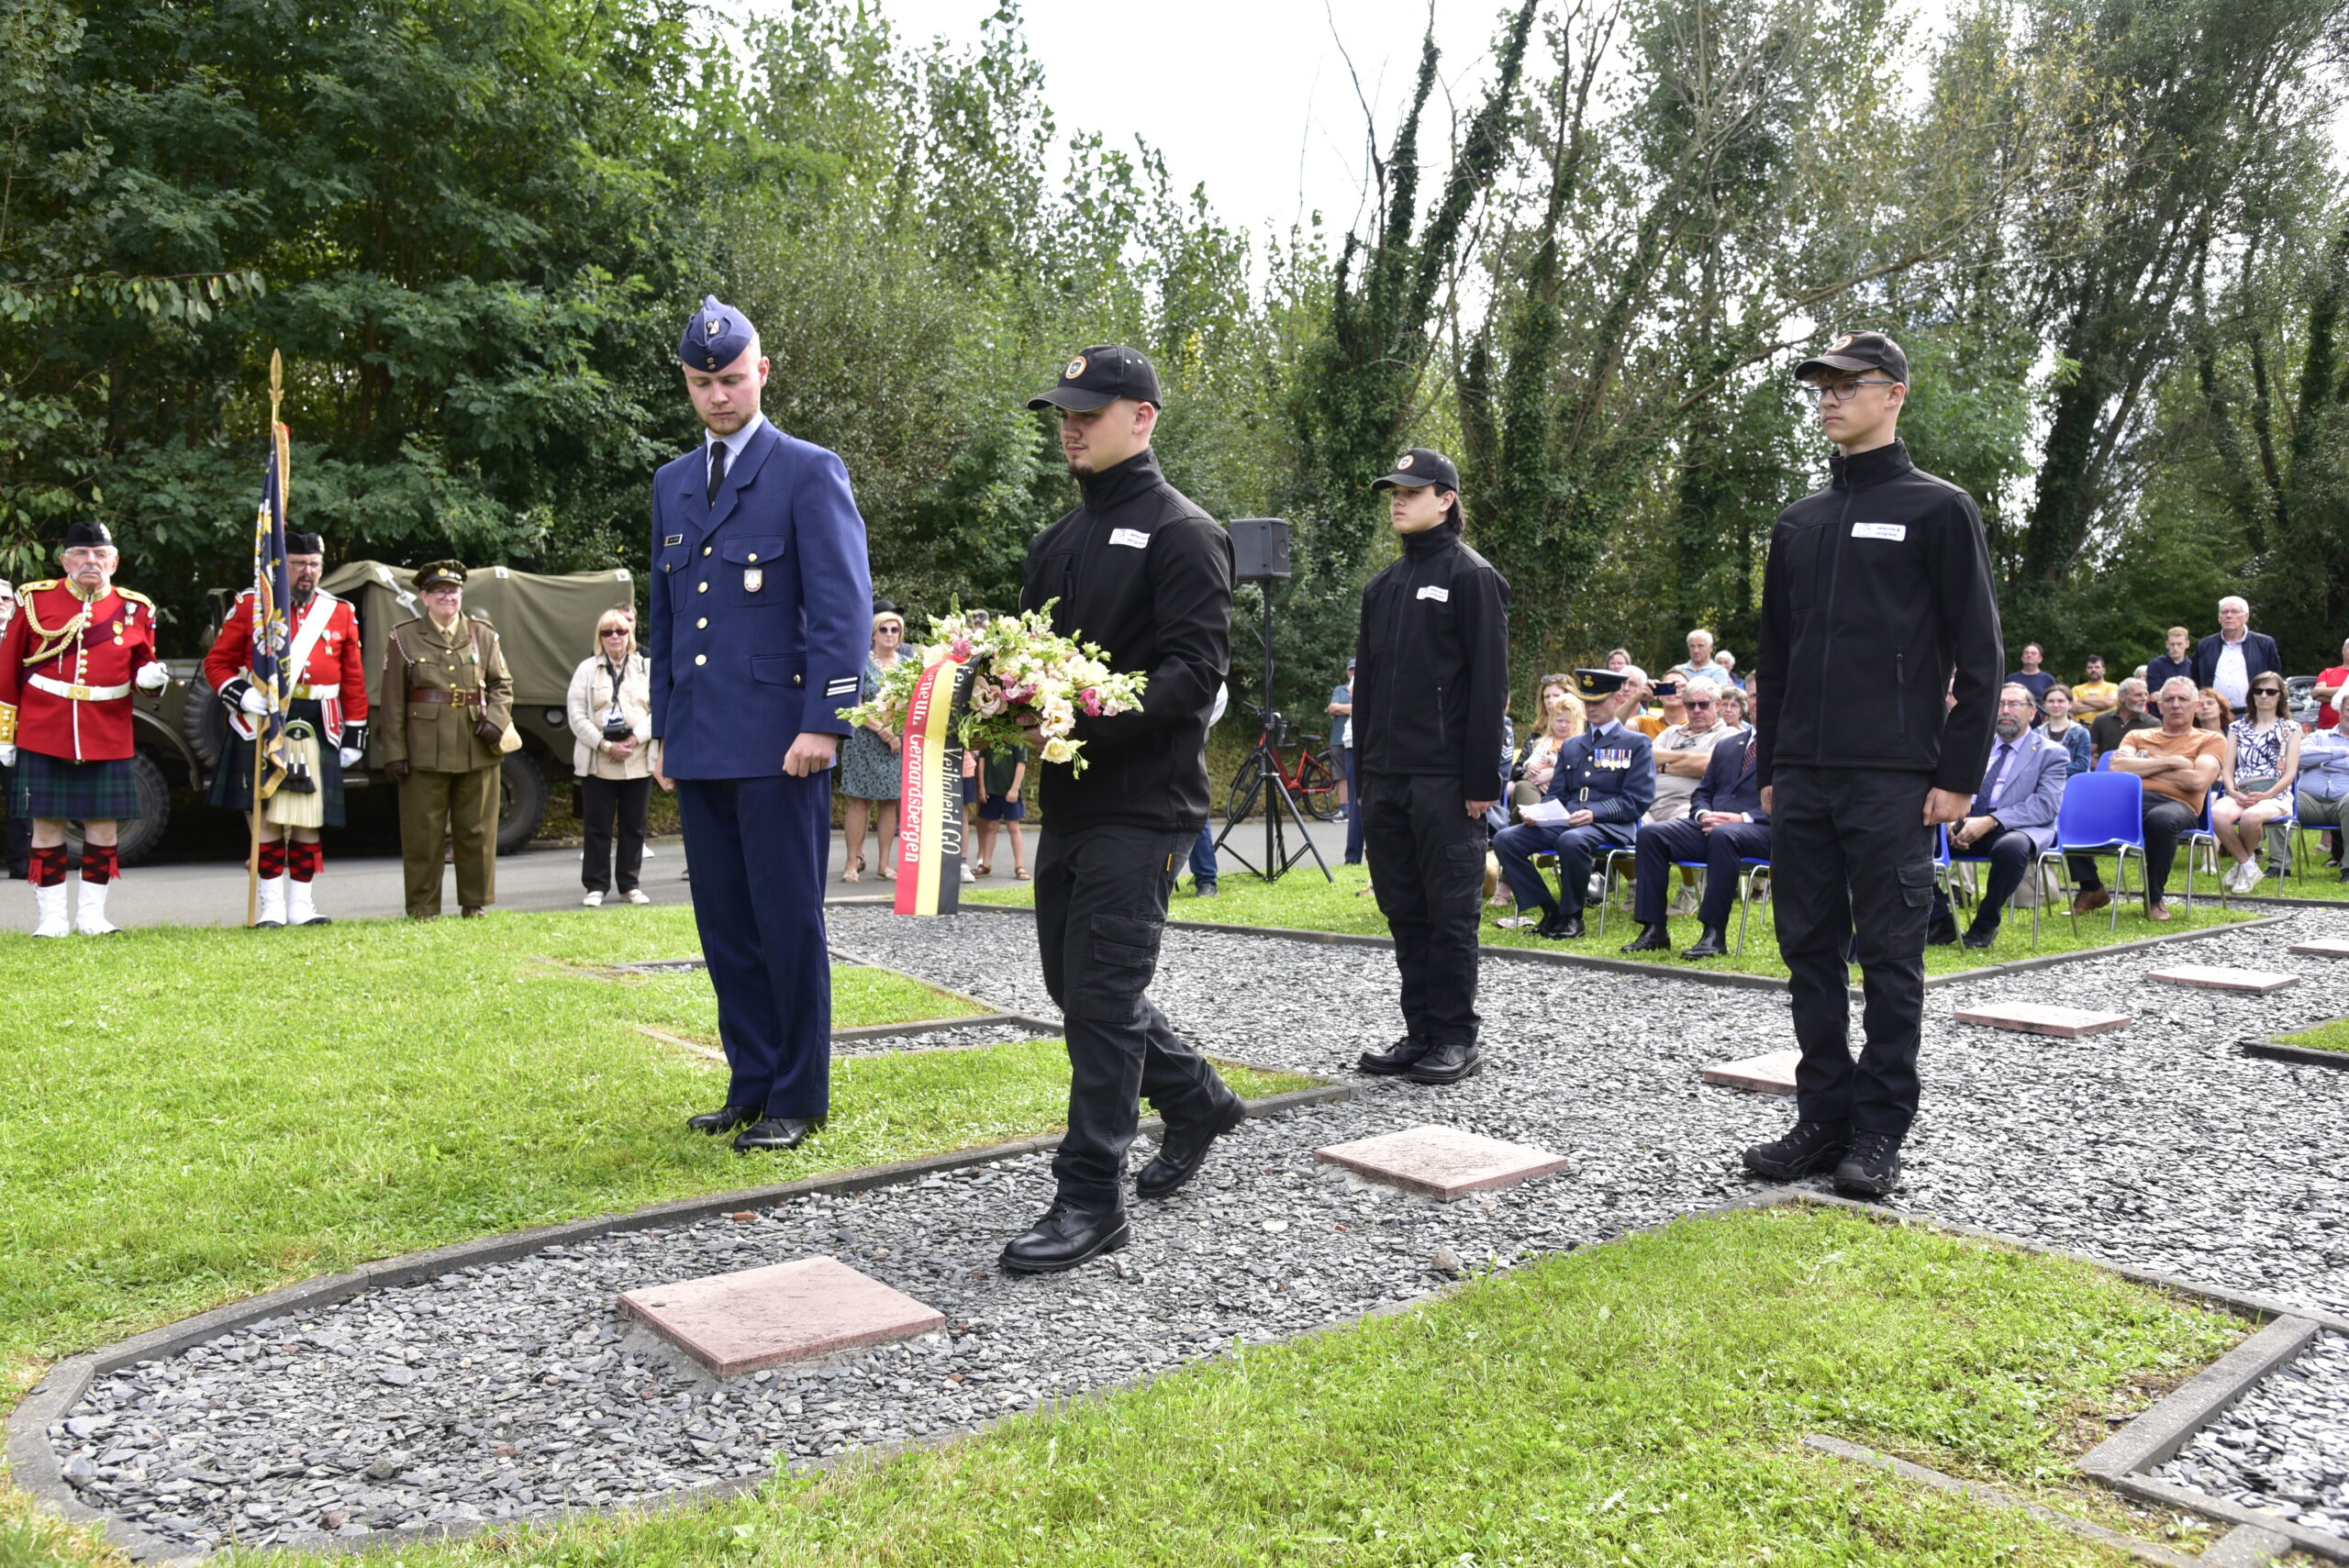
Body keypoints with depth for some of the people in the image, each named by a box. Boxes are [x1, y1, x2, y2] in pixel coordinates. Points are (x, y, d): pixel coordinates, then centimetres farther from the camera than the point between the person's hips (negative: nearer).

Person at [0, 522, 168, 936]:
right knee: (47, 825, 2)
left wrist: (149, 675, -12)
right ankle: (51, 917, 12)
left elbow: (140, 664, 14)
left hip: (108, 739, 1)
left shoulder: (135, 608, 5)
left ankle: (91, 914, 16)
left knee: (104, 826, 4)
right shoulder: (34, 599, 2)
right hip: (43, 736, -1)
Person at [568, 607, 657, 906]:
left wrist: (634, 739, -12)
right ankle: (596, 886, 10)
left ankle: (629, 884, 16)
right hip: (597, 763, -1)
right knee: (597, 827, 2)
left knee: (634, 826, 7)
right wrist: (605, 745, -11)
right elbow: (576, 715, -1)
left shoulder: (647, 668, 8)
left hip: (638, 761, 1)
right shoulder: (587, 669, 6)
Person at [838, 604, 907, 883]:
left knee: (890, 802, 5)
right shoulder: (862, 662, -1)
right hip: (864, 742, -4)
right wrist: (881, 729, -16)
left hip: (899, 742, 4)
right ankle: (852, 863, -1)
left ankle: (885, 864, 10)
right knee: (860, 802, -4)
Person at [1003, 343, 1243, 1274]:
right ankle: (1197, 1102, 36)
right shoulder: (1058, 543, 18)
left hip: (1144, 803, -8)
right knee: (1075, 980, 15)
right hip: (1068, 800, 9)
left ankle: (1091, 1198, 3)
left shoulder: (1183, 533, -7)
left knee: (1103, 993, -7)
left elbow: (1196, 669, -16)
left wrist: (1097, 710, -29)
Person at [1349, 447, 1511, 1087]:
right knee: (1404, 909, 10)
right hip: (1387, 780, 7)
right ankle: (1421, 1032, 19)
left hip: (1445, 781, -7)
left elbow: (1489, 684, -9)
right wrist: (1364, 775, 15)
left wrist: (1482, 778, -15)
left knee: (1450, 910, -1)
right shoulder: (1382, 587, 18)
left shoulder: (1471, 576, -4)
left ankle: (1457, 1037, 9)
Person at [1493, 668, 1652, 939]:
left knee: (1571, 841, -40)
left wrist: (1594, 813, -19)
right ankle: (1549, 910, -9)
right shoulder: (1571, 747, 24)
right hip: (1563, 821, 6)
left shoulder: (1637, 744, 7)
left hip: (1609, 826, -6)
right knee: (1505, 840, -19)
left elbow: (1637, 801, -4)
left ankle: (1572, 916, -18)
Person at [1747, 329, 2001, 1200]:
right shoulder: (1798, 522, 16)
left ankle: (1879, 1130, 10)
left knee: (1889, 956, 0)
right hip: (1802, 777, 6)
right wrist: (1771, 768, 14)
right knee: (1809, 950, 8)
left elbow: (1979, 655, -4)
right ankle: (1823, 1118, 18)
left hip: (1894, 782, -6)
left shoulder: (1937, 509, -1)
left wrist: (1959, 774, -10)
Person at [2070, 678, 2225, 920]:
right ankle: (2092, 890, -8)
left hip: (2176, 804, -3)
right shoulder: (2137, 736, 27)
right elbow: (2117, 768, 5)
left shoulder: (2211, 740, 18)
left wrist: (2141, 766, 4)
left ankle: (2154, 899, -19)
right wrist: (2170, 762, 1)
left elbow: (2198, 781, -4)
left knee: (2161, 819, -41)